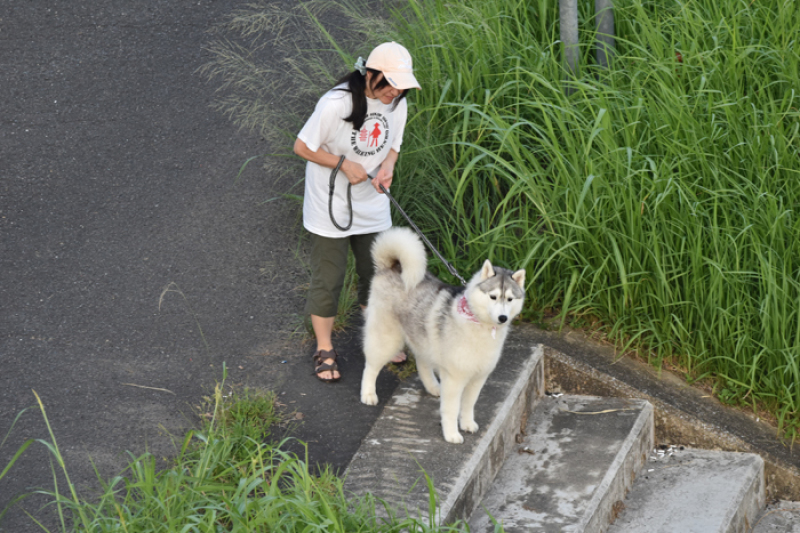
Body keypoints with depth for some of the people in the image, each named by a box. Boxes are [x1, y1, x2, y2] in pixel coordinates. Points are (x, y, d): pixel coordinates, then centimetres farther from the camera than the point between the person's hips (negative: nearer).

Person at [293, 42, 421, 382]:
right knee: (328, 279, 4)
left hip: (372, 206, 6)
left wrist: (387, 167, -13)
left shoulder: (397, 104, -6)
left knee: (377, 272, 16)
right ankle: (324, 350, 21)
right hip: (330, 208, -5)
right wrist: (344, 164, -22)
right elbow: (302, 146, -16)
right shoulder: (336, 104, -25)